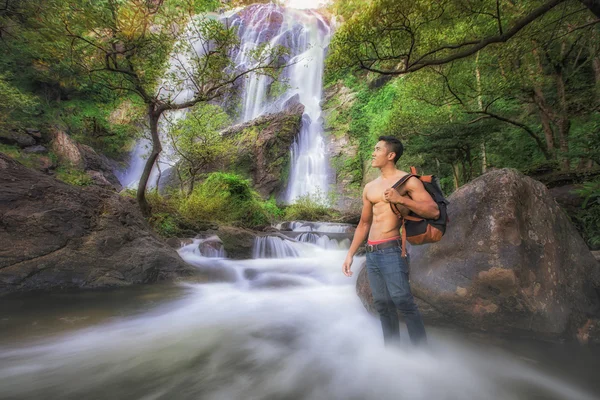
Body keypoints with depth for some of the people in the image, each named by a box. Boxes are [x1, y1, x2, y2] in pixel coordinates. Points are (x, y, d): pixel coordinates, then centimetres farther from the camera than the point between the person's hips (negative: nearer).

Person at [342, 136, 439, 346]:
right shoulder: (369, 187, 15)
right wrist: (350, 254, 16)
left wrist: (401, 199, -21)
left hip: (391, 251, -6)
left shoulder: (407, 180, -3)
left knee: (403, 301, -8)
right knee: (383, 305, 11)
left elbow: (434, 211, -10)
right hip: (371, 254, 7)